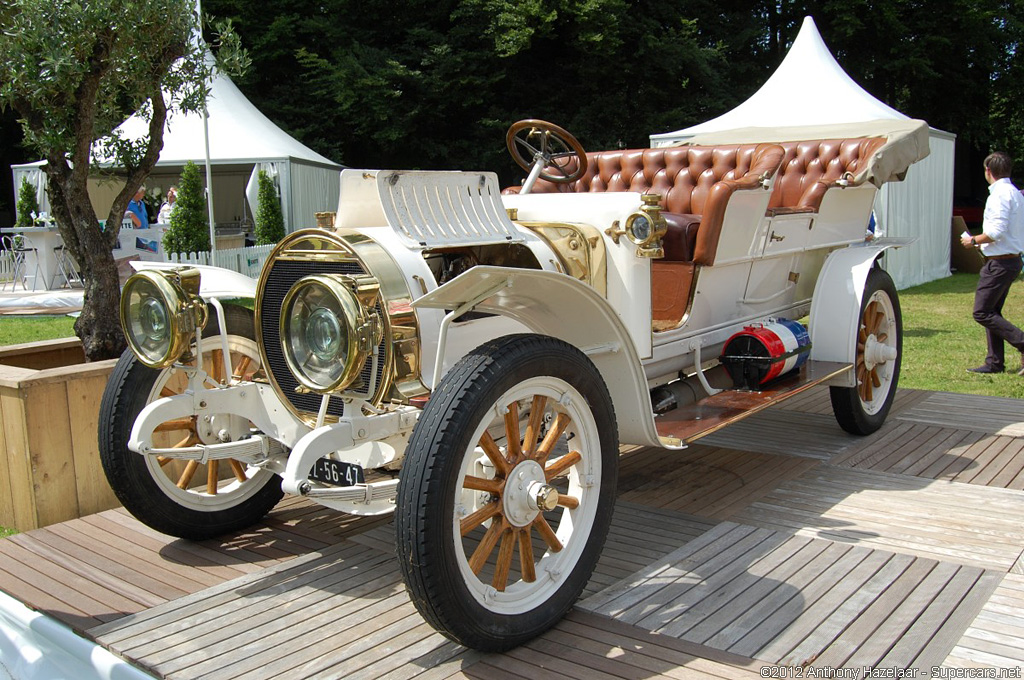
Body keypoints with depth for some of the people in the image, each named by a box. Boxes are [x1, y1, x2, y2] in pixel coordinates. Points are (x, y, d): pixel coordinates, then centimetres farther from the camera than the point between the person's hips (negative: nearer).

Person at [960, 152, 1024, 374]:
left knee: (982, 312, -7)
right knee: (991, 312, 13)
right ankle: (994, 362, 15)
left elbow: (997, 230, -23)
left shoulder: (1000, 193, -15)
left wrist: (974, 240, -8)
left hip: (999, 262, -10)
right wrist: (982, 241, 21)